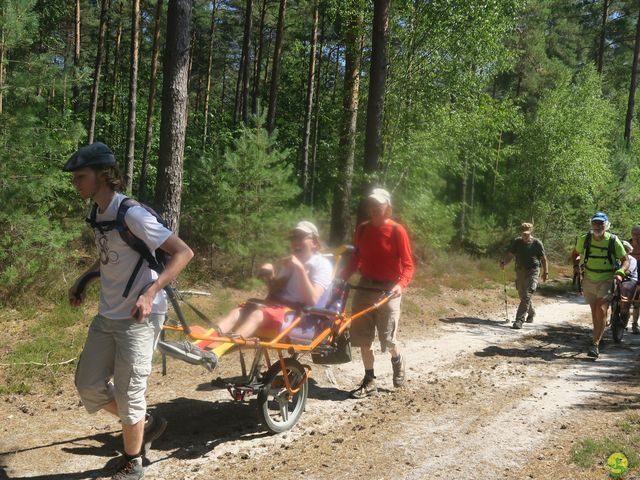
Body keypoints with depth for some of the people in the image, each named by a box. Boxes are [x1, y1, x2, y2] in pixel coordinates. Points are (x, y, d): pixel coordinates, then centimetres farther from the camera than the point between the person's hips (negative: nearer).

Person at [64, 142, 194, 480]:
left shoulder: (131, 214, -20)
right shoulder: (99, 213, 6)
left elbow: (183, 252, -21)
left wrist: (150, 293, -29)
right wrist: (82, 279, 10)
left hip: (138, 318, -8)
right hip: (107, 316, 9)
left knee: (128, 396, 2)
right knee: (89, 386, 13)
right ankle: (146, 423, 34)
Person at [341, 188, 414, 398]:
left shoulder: (397, 231, -9)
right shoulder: (362, 229, 6)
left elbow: (407, 265, -9)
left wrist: (401, 284, -25)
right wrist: (342, 278, 2)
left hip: (388, 290, -5)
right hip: (365, 287, 5)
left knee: (387, 338, -3)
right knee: (363, 338, 5)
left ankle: (397, 359, 32)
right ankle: (369, 381, 19)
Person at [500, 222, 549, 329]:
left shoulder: (537, 243, -5)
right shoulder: (517, 242, 3)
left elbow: (543, 259, 1)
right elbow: (510, 254, 2)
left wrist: (545, 272, -1)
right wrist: (503, 262, -17)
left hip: (532, 272, -5)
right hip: (520, 271, 5)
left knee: (527, 296, -14)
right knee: (522, 295, 16)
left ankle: (519, 320, -17)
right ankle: (531, 313, 43)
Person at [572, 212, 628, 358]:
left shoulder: (614, 241, -13)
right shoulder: (584, 239, -6)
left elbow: (625, 260, -5)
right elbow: (576, 253, 13)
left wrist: (620, 273, -22)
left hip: (606, 281, -3)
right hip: (589, 280, 3)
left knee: (601, 311, -16)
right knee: (594, 311, 14)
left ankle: (595, 344, -12)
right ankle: (597, 336, 34)